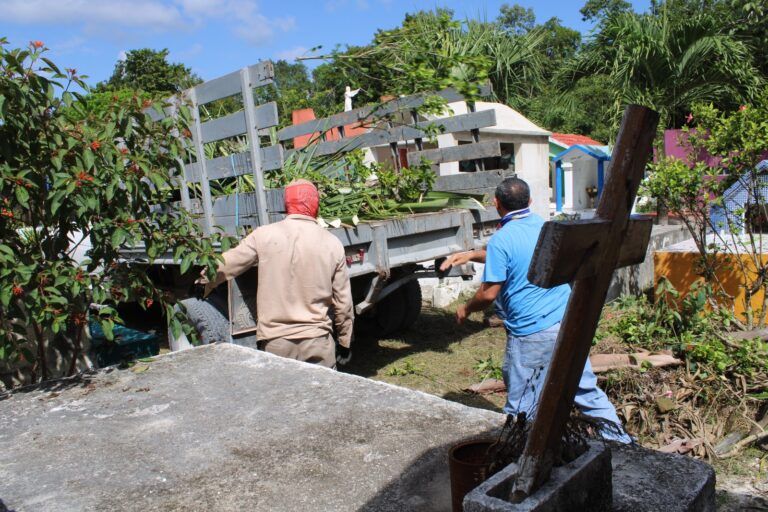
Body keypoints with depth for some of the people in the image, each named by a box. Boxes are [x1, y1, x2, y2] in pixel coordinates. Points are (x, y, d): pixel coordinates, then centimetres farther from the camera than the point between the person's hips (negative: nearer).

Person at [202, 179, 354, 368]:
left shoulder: (264, 236, -4)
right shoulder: (332, 244, 0)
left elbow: (224, 267, 4)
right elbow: (343, 302, 3)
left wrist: (202, 287, 24)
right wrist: (345, 343, 15)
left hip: (275, 342, 0)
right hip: (318, 341, 1)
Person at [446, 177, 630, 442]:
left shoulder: (501, 239, -14)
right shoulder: (542, 224, 9)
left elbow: (489, 294, -13)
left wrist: (465, 309, 6)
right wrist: (471, 255, 24)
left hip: (533, 333, -7)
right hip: (568, 323, 8)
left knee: (520, 410, 6)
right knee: (587, 390, 17)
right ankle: (619, 440, 23)